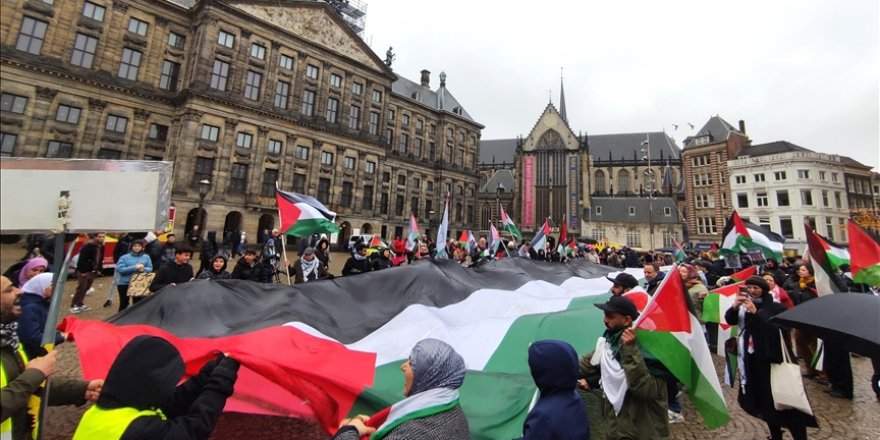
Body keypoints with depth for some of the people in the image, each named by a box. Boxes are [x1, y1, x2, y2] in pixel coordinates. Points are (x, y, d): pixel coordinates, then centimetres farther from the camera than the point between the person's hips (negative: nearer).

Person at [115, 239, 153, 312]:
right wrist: (134, 268, -22)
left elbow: (150, 268, 4)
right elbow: (120, 269, -13)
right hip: (124, 283, -1)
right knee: (123, 304, 9)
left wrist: (143, 269, -18)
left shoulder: (146, 257, 3)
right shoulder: (124, 257, -3)